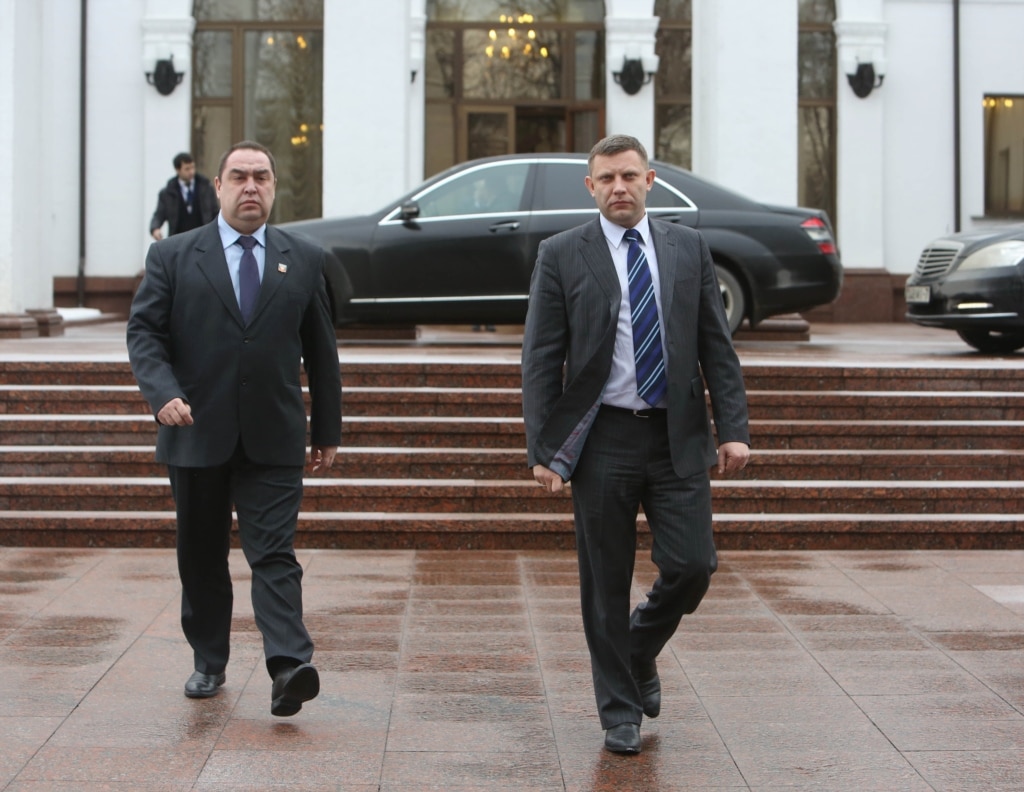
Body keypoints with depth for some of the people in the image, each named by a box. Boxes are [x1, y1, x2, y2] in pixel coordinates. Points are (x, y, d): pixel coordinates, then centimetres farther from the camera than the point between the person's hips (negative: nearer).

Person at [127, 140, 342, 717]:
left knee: (274, 555, -11)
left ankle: (290, 667, -21)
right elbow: (144, 332, 0)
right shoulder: (172, 257, 5)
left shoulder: (304, 259, 9)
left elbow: (321, 350, 12)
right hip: (196, 436, 1)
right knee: (202, 558, 11)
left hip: (274, 442, -1)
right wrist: (163, 392, -18)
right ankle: (209, 663, 25)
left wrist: (327, 431, 12)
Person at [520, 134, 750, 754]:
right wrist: (543, 449, -7)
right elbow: (541, 360, -1)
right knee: (606, 583, 4)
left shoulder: (689, 248, 8)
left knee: (692, 567, -5)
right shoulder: (562, 255, 1)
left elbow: (718, 347, 8)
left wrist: (733, 428, -1)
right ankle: (620, 712, 19)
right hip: (602, 438, -2)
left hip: (678, 436, 2)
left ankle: (642, 649, 27)